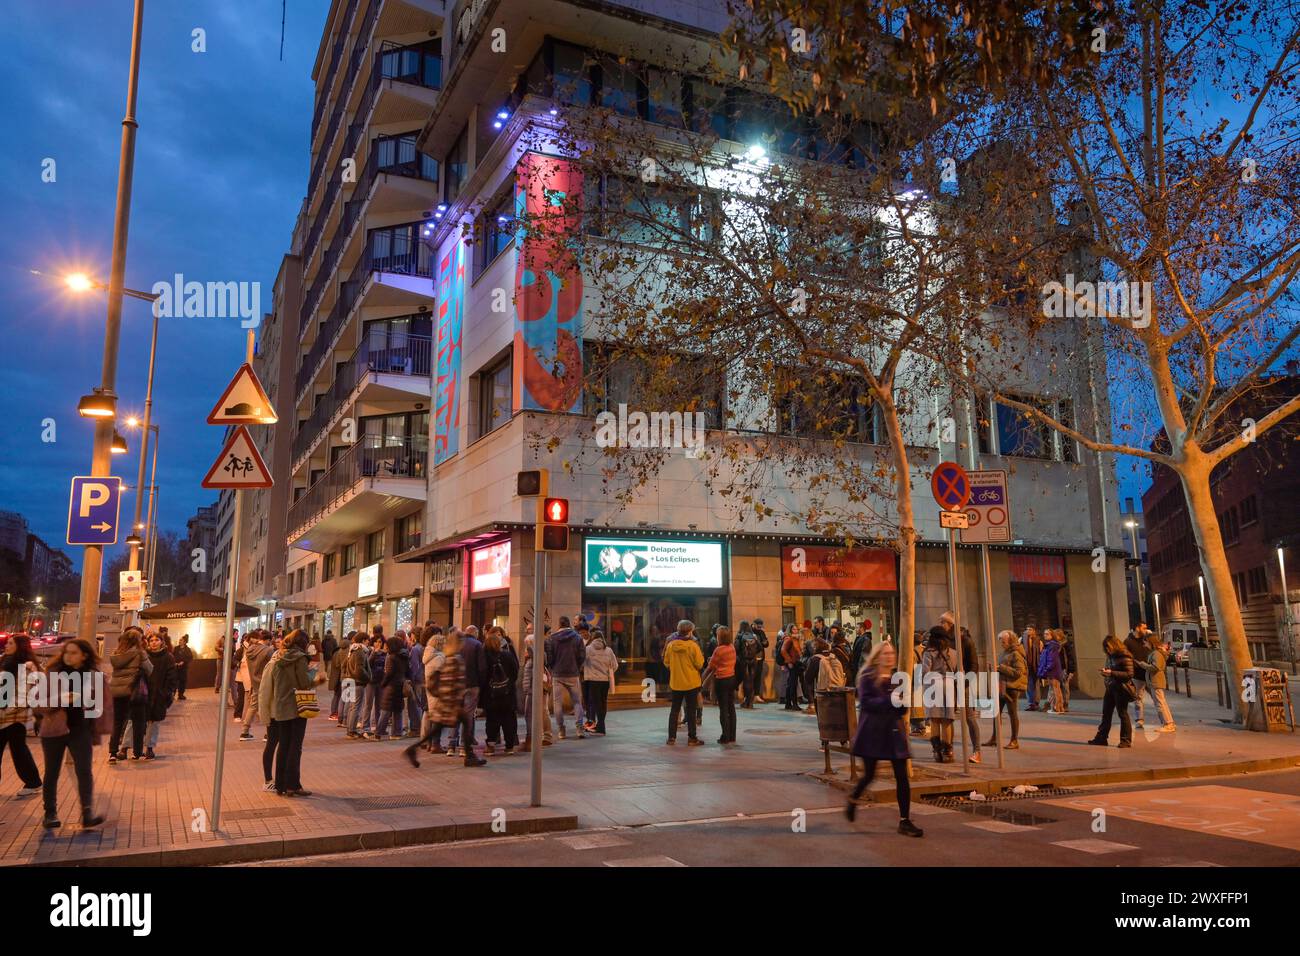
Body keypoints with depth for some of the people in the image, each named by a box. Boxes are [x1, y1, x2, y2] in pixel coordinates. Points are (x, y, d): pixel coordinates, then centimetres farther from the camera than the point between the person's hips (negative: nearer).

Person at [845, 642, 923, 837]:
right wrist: (888, 700, -25)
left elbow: (902, 710, 13)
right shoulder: (867, 677, -5)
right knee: (869, 774, 4)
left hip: (894, 730, 4)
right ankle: (853, 800, 34)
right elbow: (865, 703, -17)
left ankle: (905, 821, 5)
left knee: (902, 776, -2)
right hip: (872, 731, -4)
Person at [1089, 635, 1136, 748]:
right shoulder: (1110, 656, 9)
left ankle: (1126, 740, 12)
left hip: (1121, 689, -8)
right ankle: (1101, 738, 15)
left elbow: (1129, 674, -19)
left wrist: (1111, 673, -24)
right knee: (1106, 713, 10)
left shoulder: (1125, 657, -15)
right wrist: (1105, 672, 0)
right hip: (1110, 687, 8)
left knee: (1123, 714, 2)